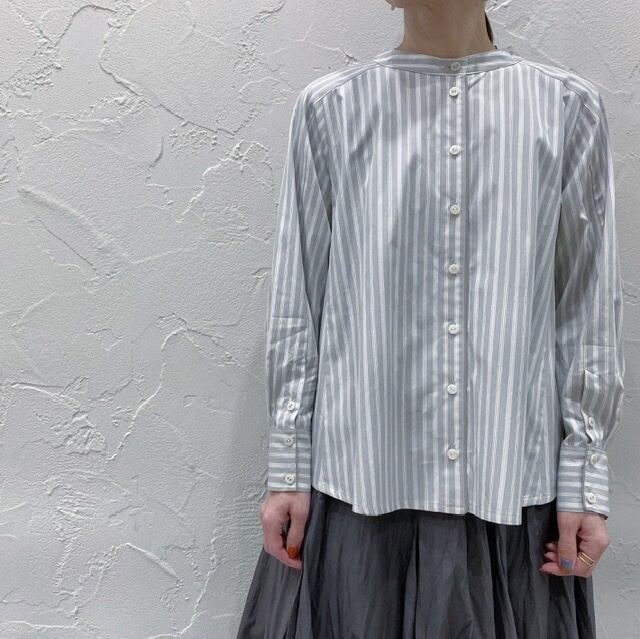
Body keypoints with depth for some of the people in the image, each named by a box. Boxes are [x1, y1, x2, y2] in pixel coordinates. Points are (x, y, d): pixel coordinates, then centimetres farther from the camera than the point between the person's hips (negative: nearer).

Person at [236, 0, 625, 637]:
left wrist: (583, 479, 1)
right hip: (359, 479, 0)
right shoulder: (330, 108, 1)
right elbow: (297, 303, 2)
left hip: (512, 483, 1)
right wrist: (288, 468, 2)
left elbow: (589, 311, 3)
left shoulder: (569, 107, 3)